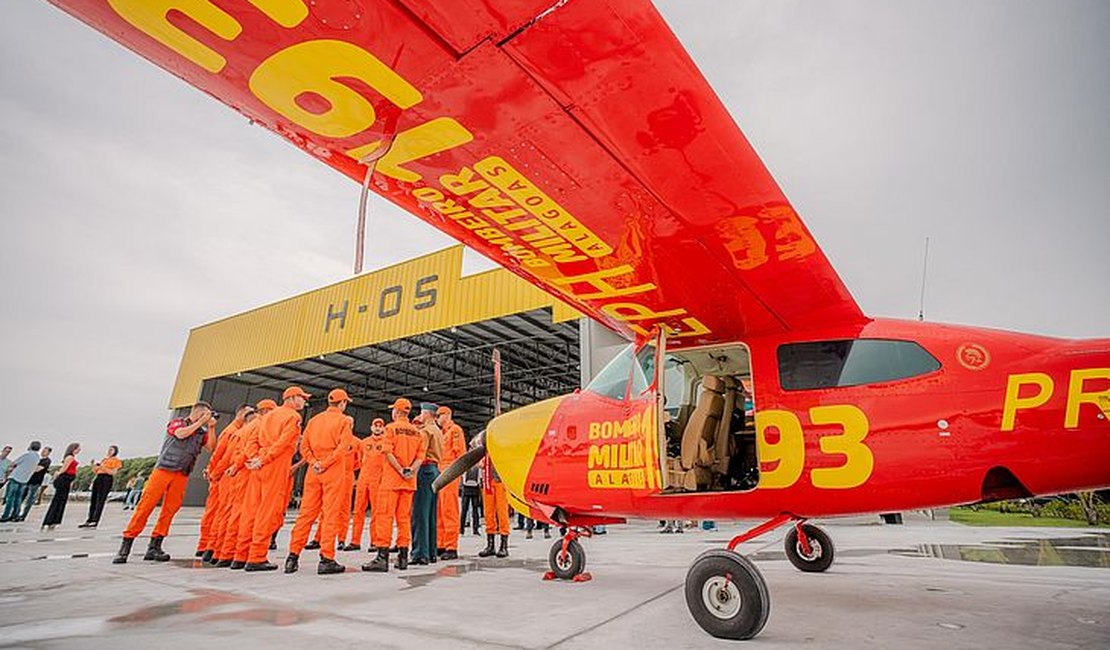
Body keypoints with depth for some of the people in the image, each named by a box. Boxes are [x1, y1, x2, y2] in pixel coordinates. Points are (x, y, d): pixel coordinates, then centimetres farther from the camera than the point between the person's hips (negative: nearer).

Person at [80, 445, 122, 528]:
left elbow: (113, 472, -7)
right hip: (98, 478, 7)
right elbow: (95, 471, 23)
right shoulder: (104, 459, 24)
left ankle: (95, 522, -15)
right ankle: (89, 521, 9)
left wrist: (103, 467, -15)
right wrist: (94, 466, 5)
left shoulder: (116, 460, 5)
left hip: (107, 479, -7)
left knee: (100, 501, -11)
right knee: (93, 500, 4)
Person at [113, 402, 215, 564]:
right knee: (145, 505, -6)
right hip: (163, 470, -3)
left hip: (181, 476, 4)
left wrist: (211, 428, -3)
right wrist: (200, 422, -7)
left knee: (169, 510, 0)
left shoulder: (201, 432, 16)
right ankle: (125, 546, 1)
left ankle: (154, 547, 6)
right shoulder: (177, 422, 7)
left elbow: (211, 447, 3)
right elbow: (181, 434, -13)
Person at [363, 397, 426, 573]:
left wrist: (401, 471, -12)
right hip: (409, 481, 5)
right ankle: (403, 556, 12)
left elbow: (388, 452, -13)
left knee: (385, 515, -4)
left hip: (392, 478, -5)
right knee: (404, 517, 10)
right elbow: (421, 456, 2)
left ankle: (383, 557, -9)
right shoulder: (417, 432, 11)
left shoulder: (391, 427, -3)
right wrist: (410, 470, -7)